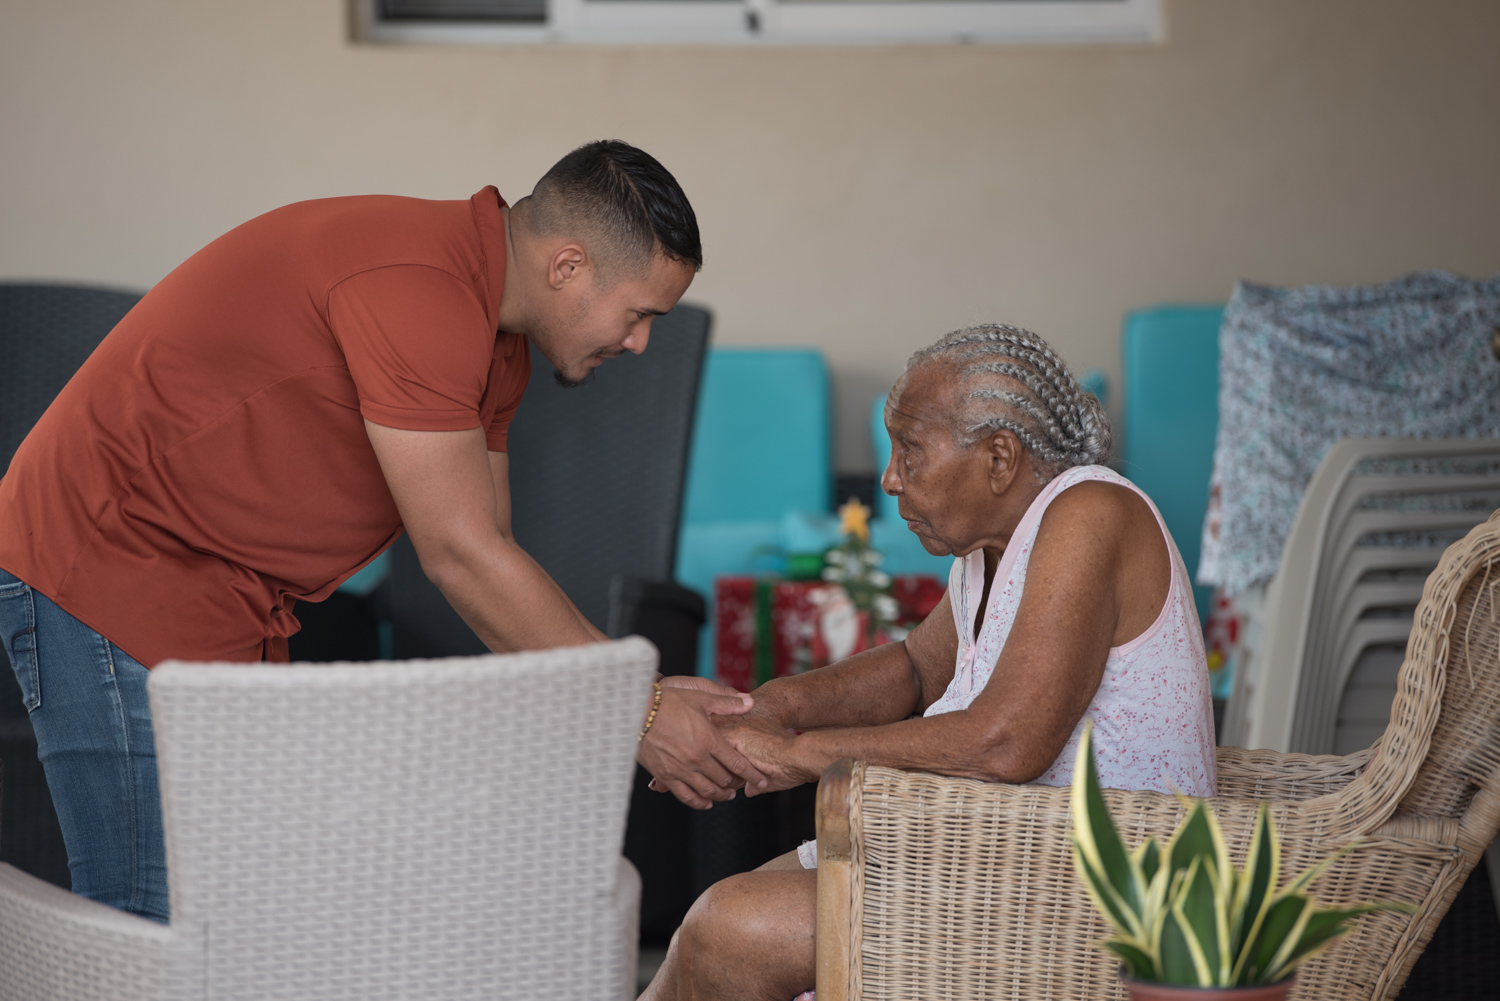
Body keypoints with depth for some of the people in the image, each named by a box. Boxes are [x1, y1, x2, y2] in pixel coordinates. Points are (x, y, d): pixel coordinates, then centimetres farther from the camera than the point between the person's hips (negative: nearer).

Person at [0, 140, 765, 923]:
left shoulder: (495, 337, 8)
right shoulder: (414, 288, -25)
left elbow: (487, 554, 10)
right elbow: (460, 558, -24)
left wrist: (638, 687, 0)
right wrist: (636, 710, -17)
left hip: (229, 602, 10)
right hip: (107, 564, -10)